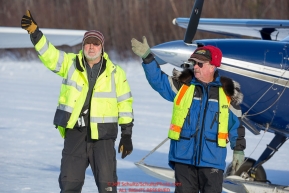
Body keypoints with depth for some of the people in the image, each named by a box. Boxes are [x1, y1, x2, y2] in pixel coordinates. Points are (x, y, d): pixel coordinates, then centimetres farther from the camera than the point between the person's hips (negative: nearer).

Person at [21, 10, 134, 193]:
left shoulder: (115, 72, 2)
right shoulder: (70, 63, 5)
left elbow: (125, 104, 4)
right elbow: (49, 53, -7)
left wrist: (127, 135, 2)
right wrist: (34, 31, -23)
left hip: (103, 136, -1)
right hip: (75, 133, 1)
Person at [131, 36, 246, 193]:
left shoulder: (227, 92, 3)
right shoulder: (182, 84, 4)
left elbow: (236, 123, 8)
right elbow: (158, 80, -1)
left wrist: (239, 149, 8)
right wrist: (147, 57, -15)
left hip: (212, 159, -1)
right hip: (183, 157, 1)